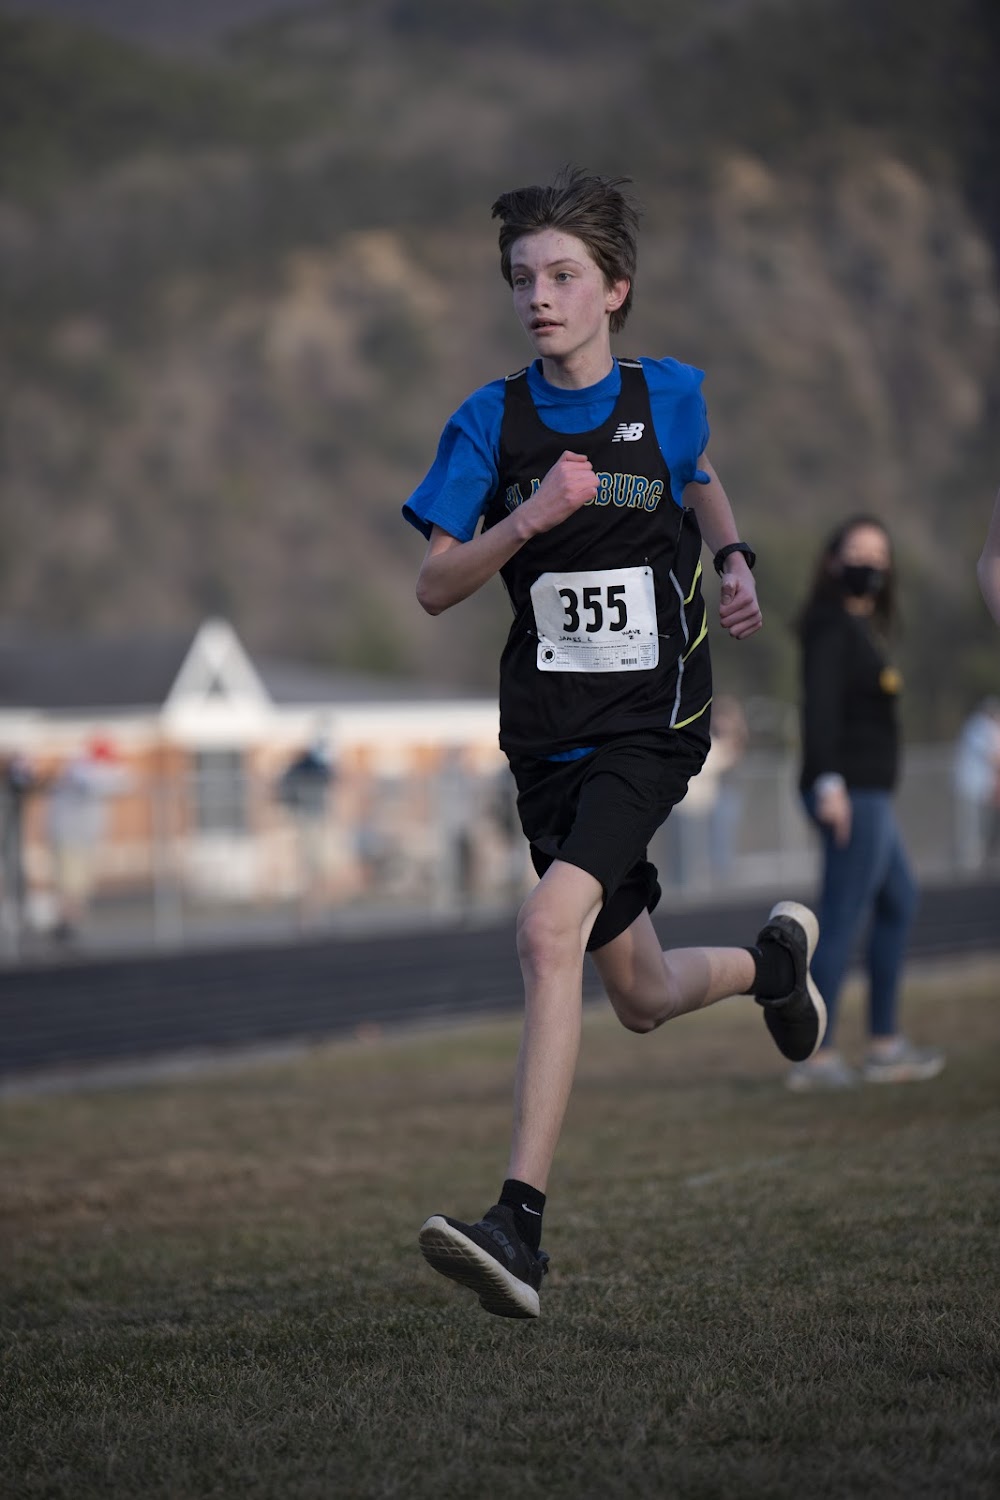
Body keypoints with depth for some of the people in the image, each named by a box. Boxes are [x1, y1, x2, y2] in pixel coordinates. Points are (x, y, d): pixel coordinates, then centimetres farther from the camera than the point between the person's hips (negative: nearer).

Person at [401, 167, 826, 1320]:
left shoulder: (668, 393, 2)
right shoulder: (492, 421, 0)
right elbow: (433, 588, -3)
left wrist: (733, 560, 8)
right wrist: (532, 516, -18)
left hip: (652, 720, -3)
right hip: (549, 736, 3)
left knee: (551, 929, -26)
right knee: (640, 997, 10)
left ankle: (520, 1224, -28)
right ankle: (771, 957, 46)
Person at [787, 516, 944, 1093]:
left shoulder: (863, 628, 18)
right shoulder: (833, 625, -11)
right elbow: (820, 704, -21)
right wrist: (828, 780, -28)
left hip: (870, 793, 11)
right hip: (850, 793, -11)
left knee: (900, 904, 18)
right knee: (845, 919, -10)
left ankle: (886, 1045, 21)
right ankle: (816, 1055, -9)